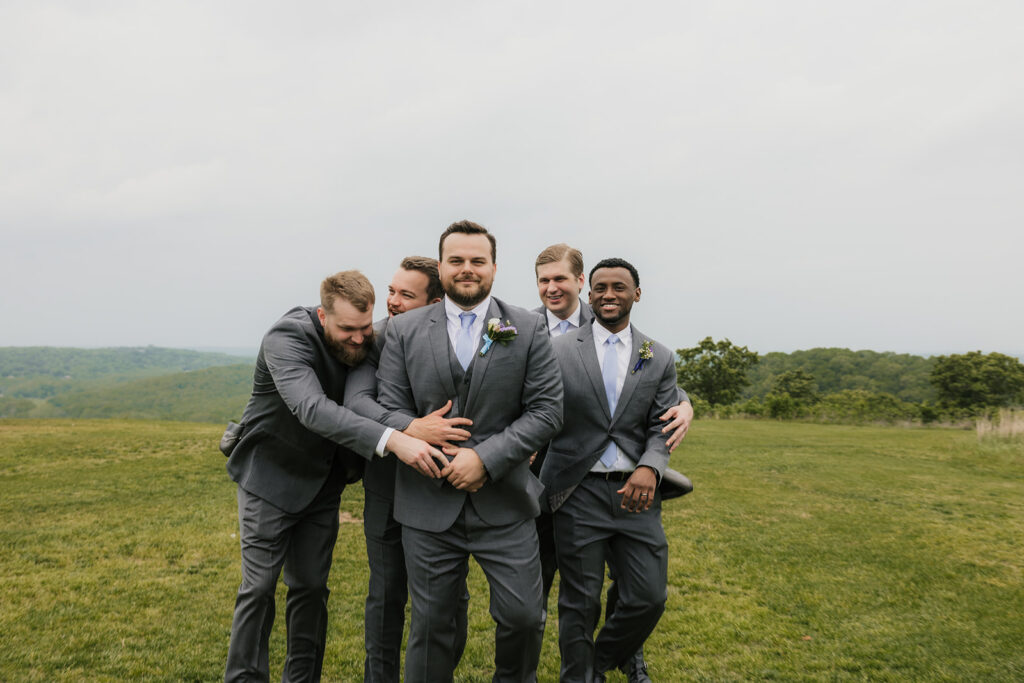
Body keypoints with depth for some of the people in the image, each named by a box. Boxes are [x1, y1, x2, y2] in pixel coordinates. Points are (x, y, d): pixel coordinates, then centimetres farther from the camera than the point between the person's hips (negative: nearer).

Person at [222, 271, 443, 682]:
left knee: (311, 587, 11)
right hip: (271, 476, -5)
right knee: (259, 586, 2)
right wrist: (391, 440, -55)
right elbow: (311, 408, -44)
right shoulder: (287, 338, -28)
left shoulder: (367, 340, -8)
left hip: (323, 480, 5)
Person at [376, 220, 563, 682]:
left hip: (504, 505, 0)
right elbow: (390, 408, 2)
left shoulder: (528, 329, 0)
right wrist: (424, 447, -14)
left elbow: (547, 410, -5)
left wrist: (486, 458, -14)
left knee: (523, 616, 7)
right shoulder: (404, 330, 3)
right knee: (430, 623, 12)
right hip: (428, 506, 1)